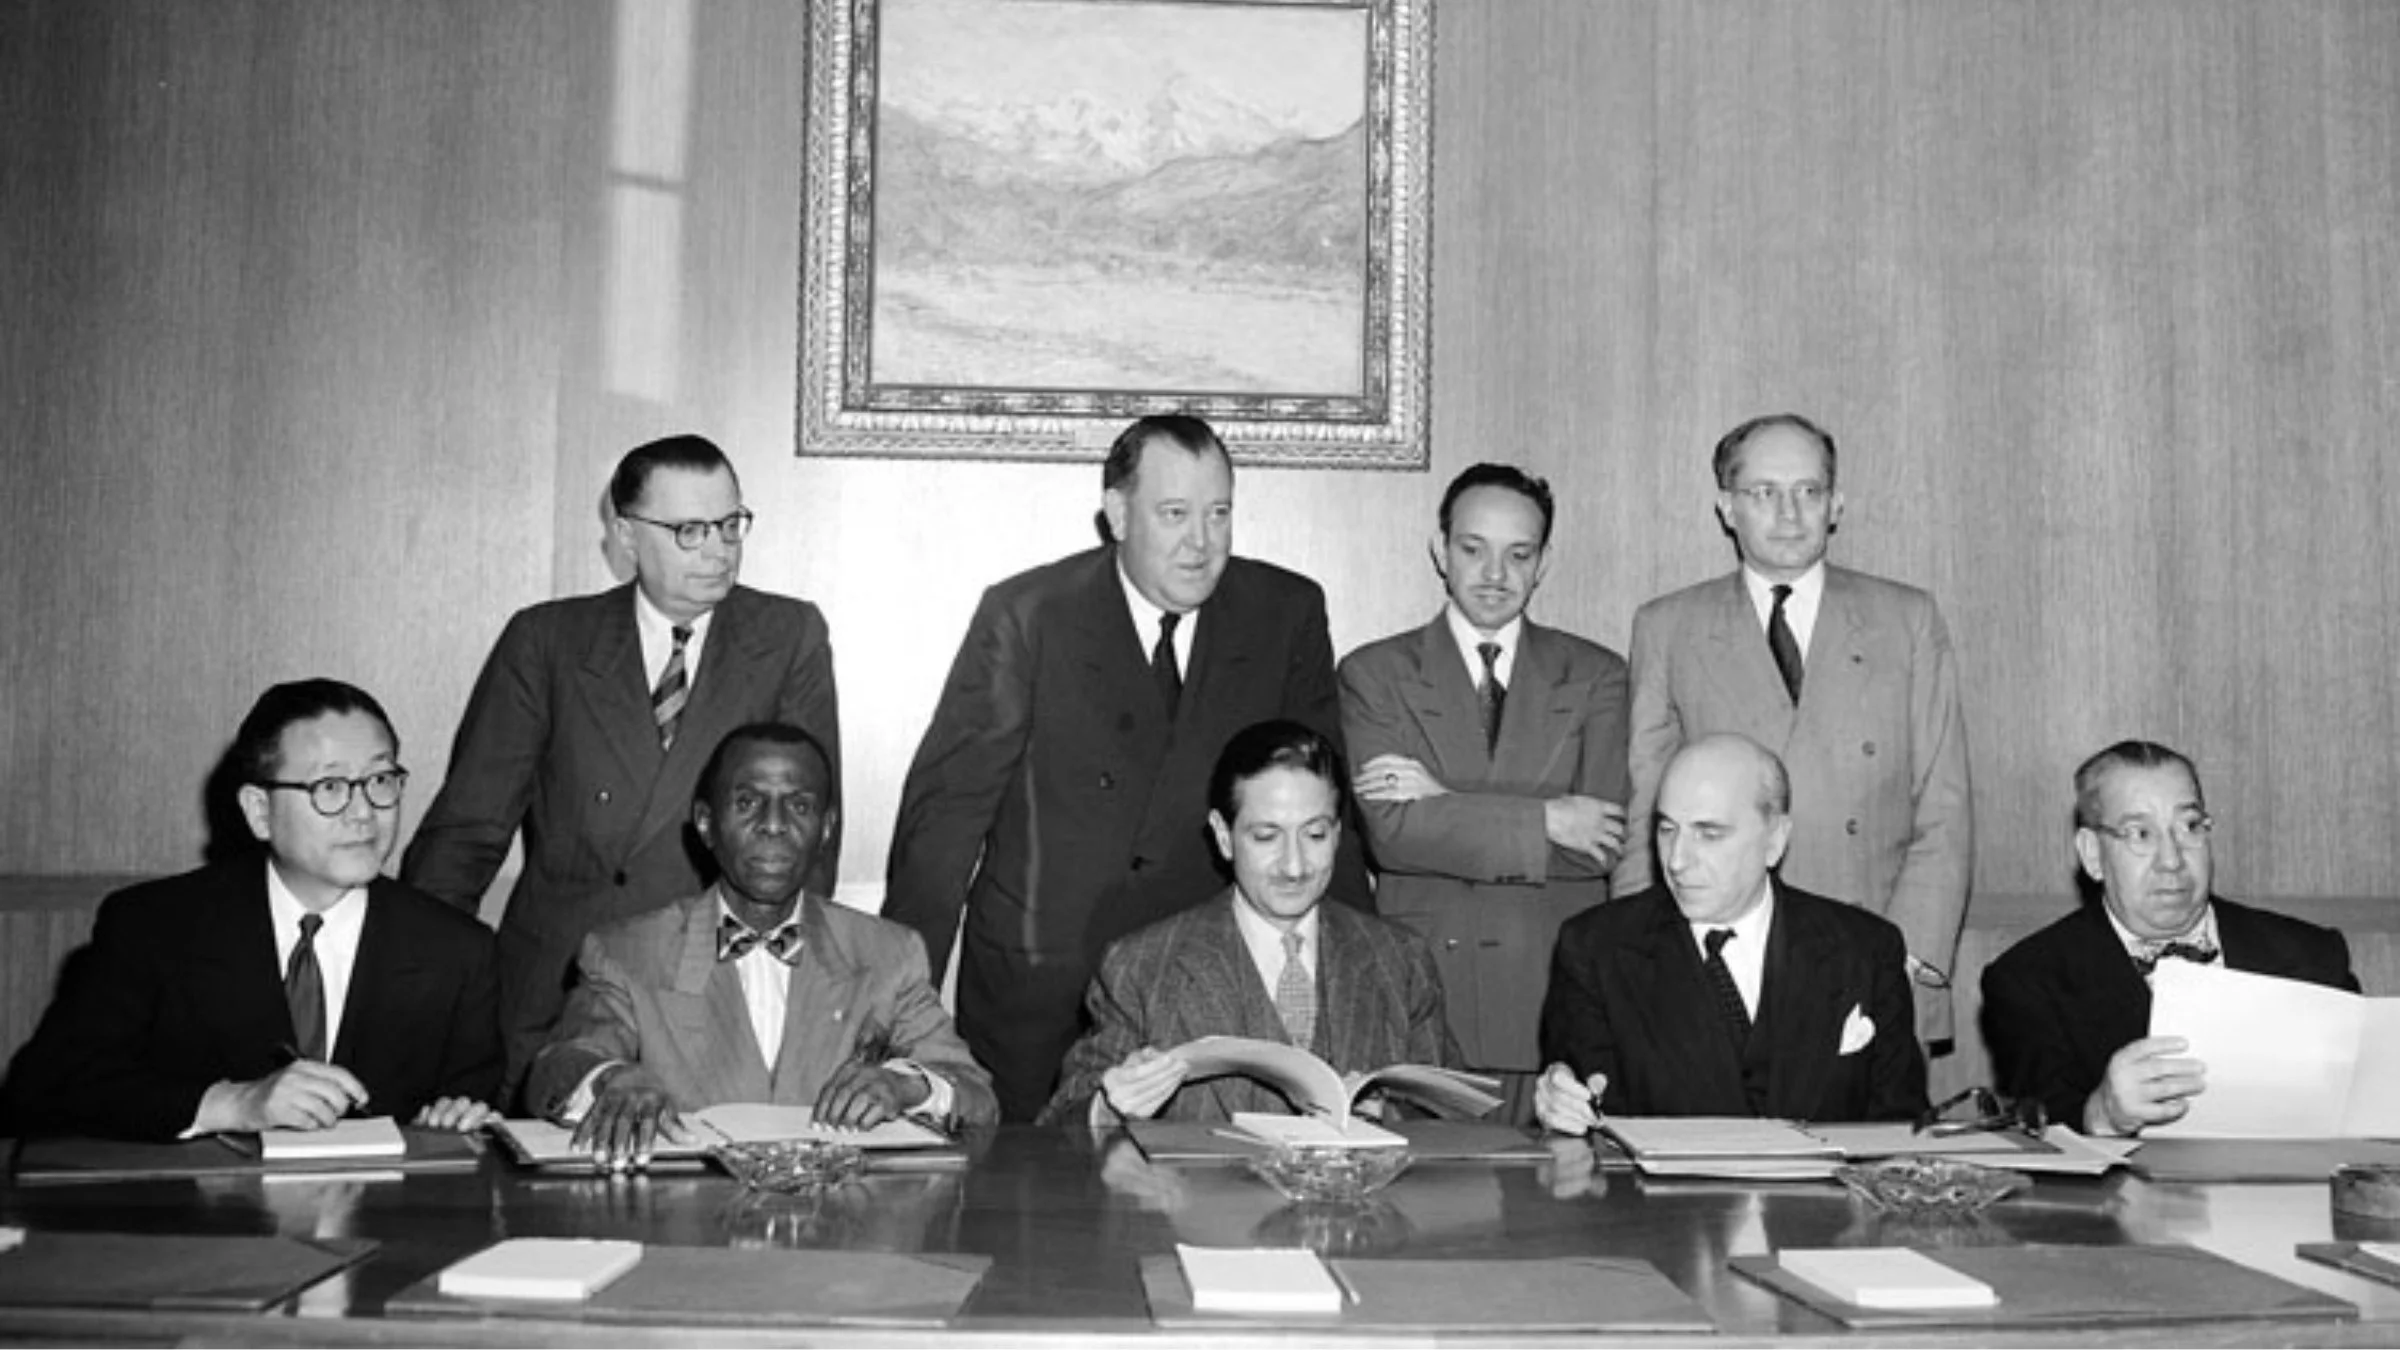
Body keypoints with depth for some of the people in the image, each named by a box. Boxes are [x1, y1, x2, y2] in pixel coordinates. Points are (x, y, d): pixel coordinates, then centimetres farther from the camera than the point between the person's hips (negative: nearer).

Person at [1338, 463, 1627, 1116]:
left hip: (1557, 1003, 1)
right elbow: (1391, 832, -8)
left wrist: (1445, 800, -9)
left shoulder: (1596, 676, 8)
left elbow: (1605, 841, -5)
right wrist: (1545, 821, -10)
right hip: (1418, 993, -1)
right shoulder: (1374, 673, 5)